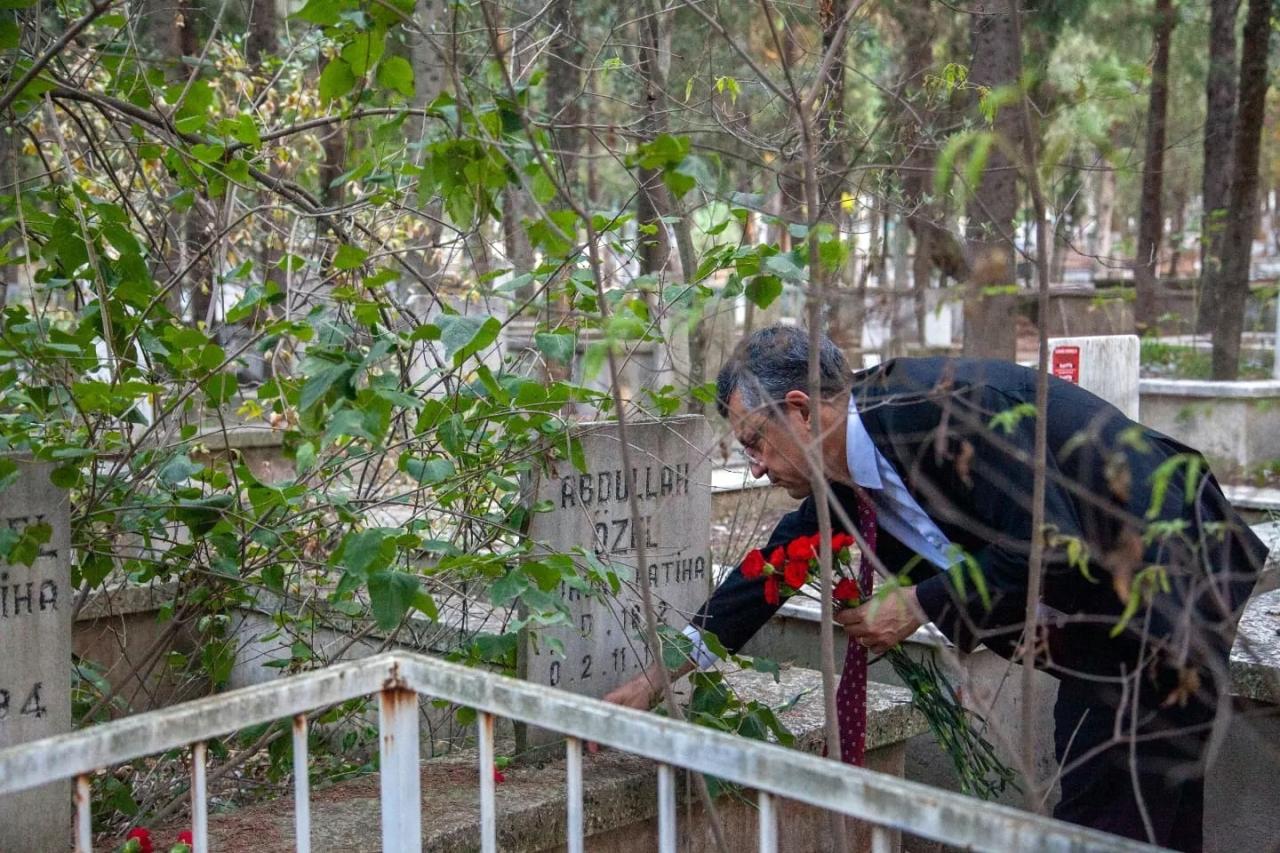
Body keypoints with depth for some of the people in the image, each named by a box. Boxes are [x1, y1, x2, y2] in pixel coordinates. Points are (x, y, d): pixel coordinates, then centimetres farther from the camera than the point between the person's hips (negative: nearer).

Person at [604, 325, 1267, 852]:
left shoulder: (941, 404, -26)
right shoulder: (840, 478, 2)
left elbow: (1049, 547, -28)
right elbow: (767, 575, 12)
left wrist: (919, 605, -17)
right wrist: (655, 678, 14)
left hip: (1165, 584, -9)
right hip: (1103, 627, 9)